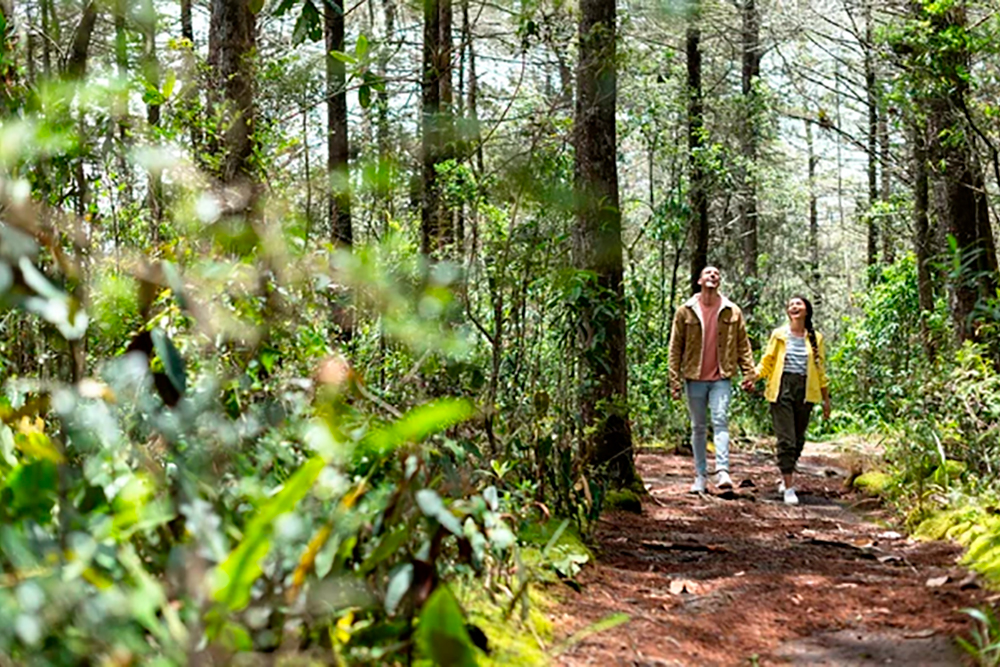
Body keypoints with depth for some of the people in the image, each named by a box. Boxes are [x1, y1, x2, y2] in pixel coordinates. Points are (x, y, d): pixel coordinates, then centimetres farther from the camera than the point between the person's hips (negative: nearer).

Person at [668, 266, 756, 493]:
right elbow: (675, 348, 4)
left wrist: (749, 372, -2)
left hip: (721, 378, -1)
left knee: (720, 421, -14)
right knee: (698, 427, 8)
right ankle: (701, 475, 14)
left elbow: (743, 345, 7)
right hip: (695, 378, 1)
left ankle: (722, 471, -21)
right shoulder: (685, 312, 3)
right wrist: (675, 380, -1)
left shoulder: (732, 312, 5)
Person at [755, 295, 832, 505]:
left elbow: (820, 369, 14)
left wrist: (826, 399, 14)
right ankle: (788, 488, -6)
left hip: (805, 391, 2)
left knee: (798, 439, 7)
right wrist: (753, 375, -12)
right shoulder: (779, 335, 5)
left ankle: (785, 476, 30)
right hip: (782, 388, -2)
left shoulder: (815, 338, 10)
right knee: (786, 439, -9)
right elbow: (766, 362, 7)